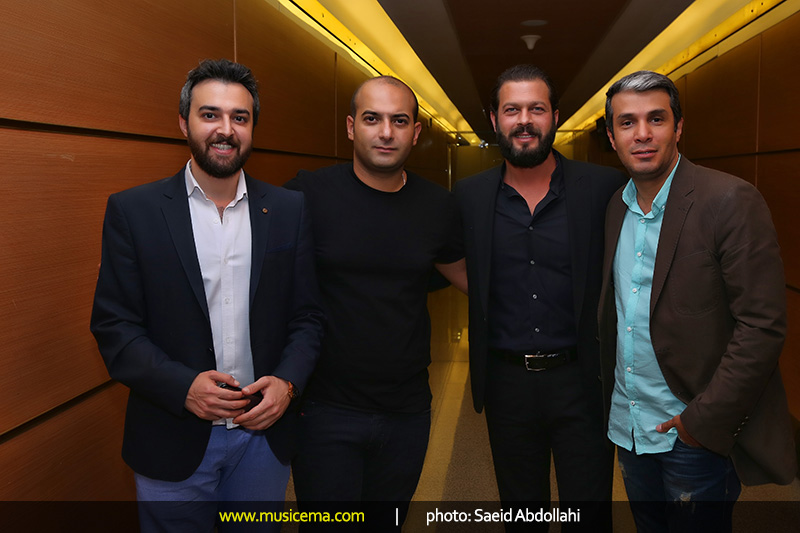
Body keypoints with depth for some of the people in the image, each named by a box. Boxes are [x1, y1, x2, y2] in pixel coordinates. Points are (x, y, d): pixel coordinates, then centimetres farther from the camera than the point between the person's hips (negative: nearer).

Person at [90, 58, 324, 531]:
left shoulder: (289, 210, 1)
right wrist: (182, 386, -18)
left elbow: (307, 315, 4)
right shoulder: (133, 210, -4)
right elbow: (114, 325, -5)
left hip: (263, 435, 2)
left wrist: (288, 381, -13)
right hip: (172, 445, -1)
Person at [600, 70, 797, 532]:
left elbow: (763, 325, -18)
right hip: (629, 428, 6)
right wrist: (610, 399, 6)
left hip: (697, 433, -5)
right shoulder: (615, 208, 5)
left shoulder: (731, 200, -15)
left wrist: (705, 420, -17)